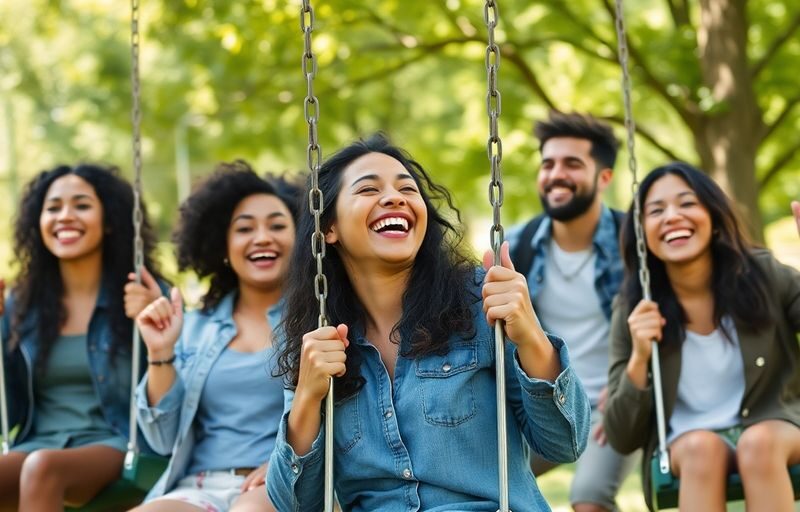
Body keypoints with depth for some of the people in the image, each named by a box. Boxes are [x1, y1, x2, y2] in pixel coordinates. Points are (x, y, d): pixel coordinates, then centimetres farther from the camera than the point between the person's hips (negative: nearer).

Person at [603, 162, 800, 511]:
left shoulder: (763, 275, -6)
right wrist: (639, 359, -20)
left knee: (759, 442, -33)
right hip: (684, 447, 0)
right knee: (702, 447, -33)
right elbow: (622, 439, -4)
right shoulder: (635, 310, -5)